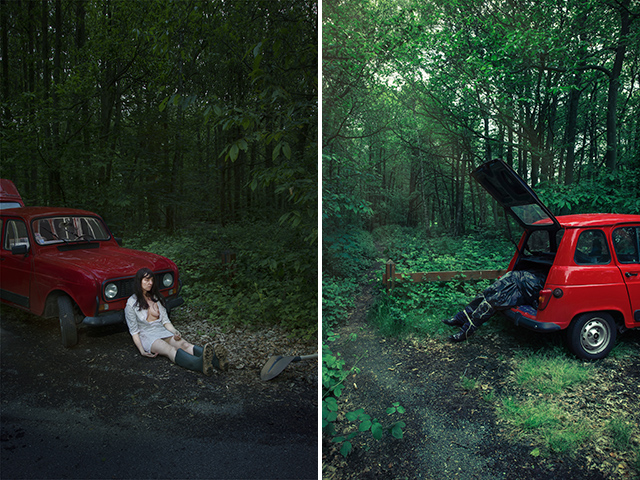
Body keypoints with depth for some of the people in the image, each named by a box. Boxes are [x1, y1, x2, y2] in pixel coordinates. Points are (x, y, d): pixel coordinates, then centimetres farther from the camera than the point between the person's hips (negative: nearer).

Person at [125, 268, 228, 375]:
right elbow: (134, 331, -2)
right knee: (170, 350, -35)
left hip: (163, 331, 5)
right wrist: (142, 350, -15)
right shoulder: (131, 303, -2)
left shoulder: (156, 298, 15)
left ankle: (215, 359, -54)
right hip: (147, 336, -5)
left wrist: (175, 332, -7)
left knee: (184, 344, -26)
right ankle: (200, 364, -66)